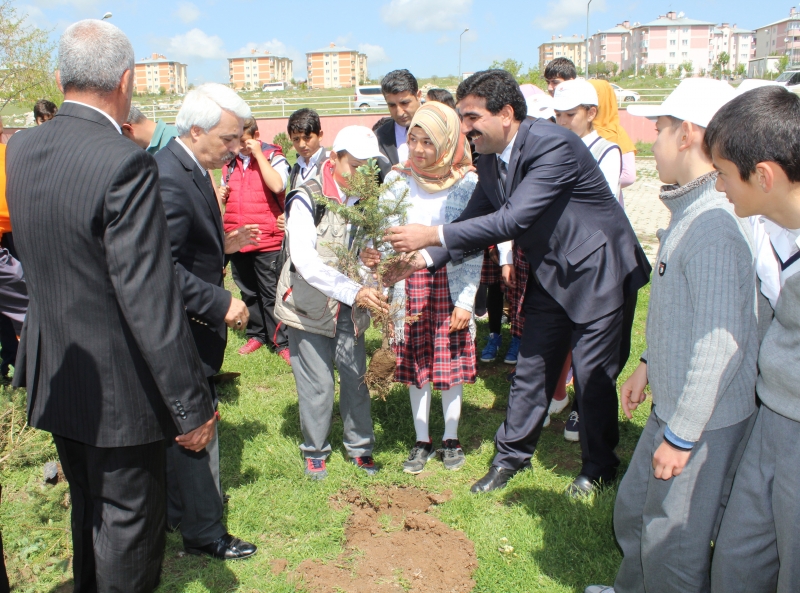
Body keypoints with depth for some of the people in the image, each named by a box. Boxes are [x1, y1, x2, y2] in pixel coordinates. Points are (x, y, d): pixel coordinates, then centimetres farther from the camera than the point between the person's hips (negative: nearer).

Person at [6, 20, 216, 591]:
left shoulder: (20, 149, -1)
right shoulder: (126, 164, -25)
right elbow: (151, 302, -27)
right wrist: (191, 406, -18)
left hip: (54, 377, 8)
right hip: (117, 391, -8)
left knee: (89, 512, 27)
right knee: (129, 526, 12)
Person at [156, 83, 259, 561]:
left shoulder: (190, 169, 10)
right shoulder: (169, 178, -24)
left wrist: (224, 245, 9)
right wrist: (221, 303, -25)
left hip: (195, 326, 10)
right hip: (182, 330, -10)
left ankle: (176, 513, 39)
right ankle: (204, 532, 20)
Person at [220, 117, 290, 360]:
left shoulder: (273, 157, -4)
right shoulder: (230, 161, 11)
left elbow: (277, 186, -24)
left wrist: (259, 155, -17)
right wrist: (222, 195, 2)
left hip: (266, 240, -5)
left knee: (271, 294, 0)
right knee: (248, 293, 15)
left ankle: (281, 342, 9)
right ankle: (257, 334, 29)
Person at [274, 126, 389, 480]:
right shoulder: (307, 200, -15)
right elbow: (304, 260, -27)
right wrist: (354, 291, -37)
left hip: (350, 310, 4)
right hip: (310, 307, -4)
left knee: (356, 379, 8)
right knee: (317, 384, 1)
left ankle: (360, 446, 29)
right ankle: (314, 451, 25)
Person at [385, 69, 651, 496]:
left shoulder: (552, 145, -27)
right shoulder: (490, 165, -1)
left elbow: (514, 220, -34)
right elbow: (471, 224, 3)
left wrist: (433, 235, -34)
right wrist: (423, 260, -13)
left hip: (597, 272, -7)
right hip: (550, 276, 7)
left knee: (593, 376, 4)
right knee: (532, 369, 12)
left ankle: (599, 468, 26)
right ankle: (511, 457, 28)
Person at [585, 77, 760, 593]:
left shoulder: (714, 225, -26)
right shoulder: (690, 210, 8)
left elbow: (719, 344, -27)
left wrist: (681, 435, -21)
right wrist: (649, 364, 23)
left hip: (703, 423, -10)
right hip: (674, 405, 10)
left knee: (673, 544, 7)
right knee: (633, 511, 25)